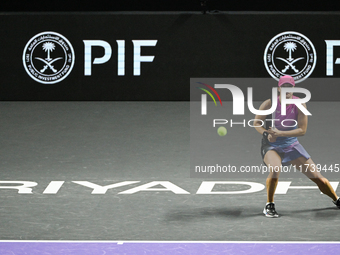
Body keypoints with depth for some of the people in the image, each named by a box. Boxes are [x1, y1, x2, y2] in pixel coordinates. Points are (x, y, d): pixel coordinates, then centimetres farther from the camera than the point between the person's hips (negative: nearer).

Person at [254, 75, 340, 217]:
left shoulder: (299, 104, -11)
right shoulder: (270, 104, -13)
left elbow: (302, 130, -15)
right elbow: (257, 123, -1)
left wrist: (279, 133, -26)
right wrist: (266, 134, -22)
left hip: (292, 145, 2)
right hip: (271, 146, -2)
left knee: (317, 177, 1)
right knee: (275, 169, -36)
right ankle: (269, 205, -17)